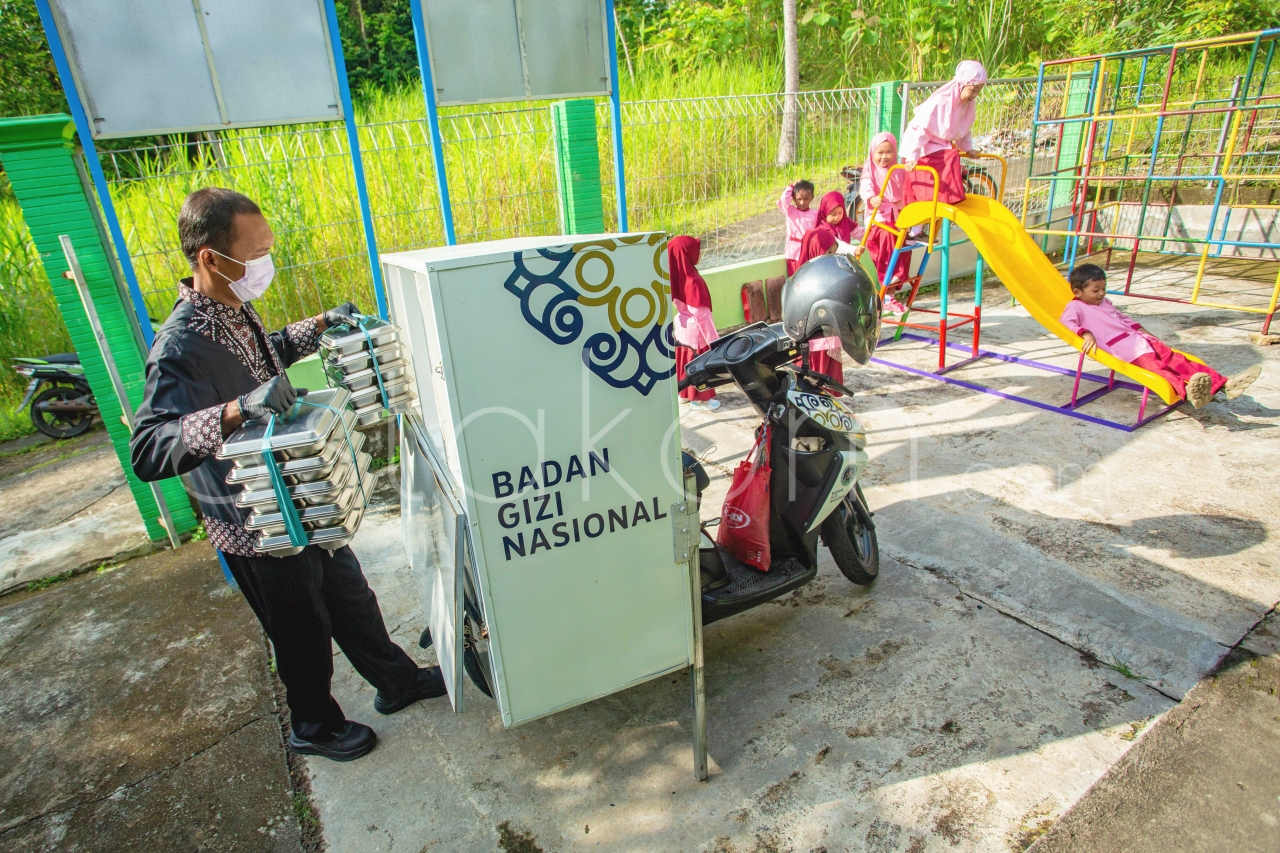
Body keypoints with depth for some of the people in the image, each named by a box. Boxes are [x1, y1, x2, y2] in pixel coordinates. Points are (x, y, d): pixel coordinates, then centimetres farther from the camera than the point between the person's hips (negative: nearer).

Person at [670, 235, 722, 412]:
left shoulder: (678, 276, -2)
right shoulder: (692, 281, -28)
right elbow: (701, 313, -25)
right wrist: (714, 339, -18)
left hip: (683, 326, 8)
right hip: (695, 329, -8)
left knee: (686, 361, 19)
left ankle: (685, 393, 32)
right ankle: (699, 398, 19)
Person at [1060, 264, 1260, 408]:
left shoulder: (1105, 303, 27)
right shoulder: (1075, 307, 0)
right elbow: (1066, 323, -19)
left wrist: (1143, 332, 31)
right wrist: (1086, 333, -33)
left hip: (1139, 339, 9)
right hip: (1125, 349, -9)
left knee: (1177, 360, -7)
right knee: (1157, 367, -34)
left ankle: (1225, 384, -17)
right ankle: (1187, 391, -60)